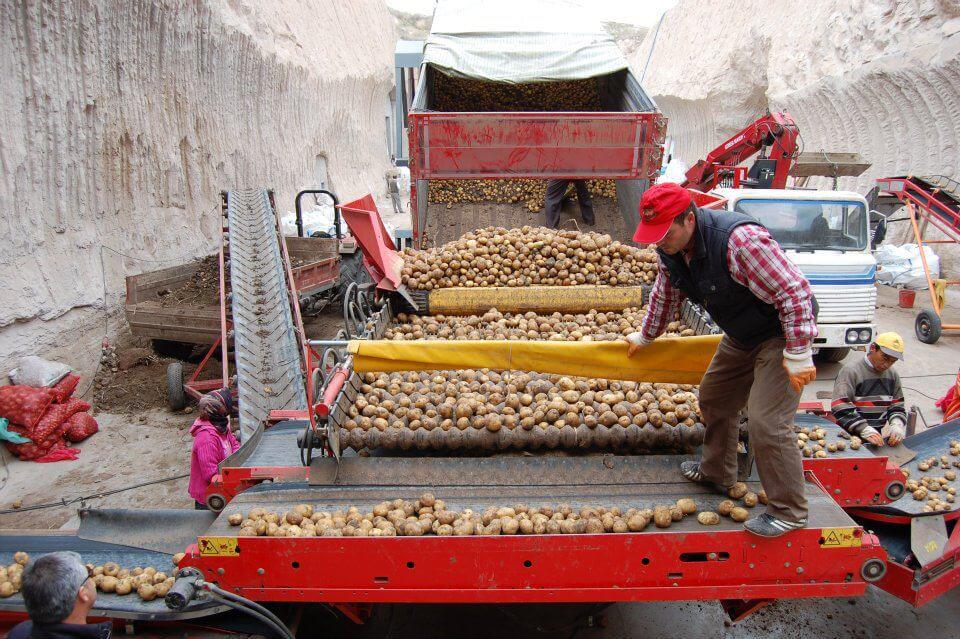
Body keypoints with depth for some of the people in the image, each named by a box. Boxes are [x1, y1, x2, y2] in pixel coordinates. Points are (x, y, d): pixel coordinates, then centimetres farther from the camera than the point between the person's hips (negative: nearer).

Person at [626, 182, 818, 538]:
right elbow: (665, 297, 14)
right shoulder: (671, 249, -7)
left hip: (781, 332, -9)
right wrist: (644, 337, 25)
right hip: (741, 335, 9)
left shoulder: (740, 240, -35)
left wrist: (798, 355, -27)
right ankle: (716, 474, 39)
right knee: (714, 399, 18)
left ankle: (789, 511, 6)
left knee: (766, 422, -12)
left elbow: (794, 292, -30)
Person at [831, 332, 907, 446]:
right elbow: (840, 409, -17)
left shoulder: (893, 375, 15)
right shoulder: (851, 371, -8)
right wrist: (865, 430, -25)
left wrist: (897, 425, -5)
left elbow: (897, 407, 17)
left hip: (877, 437, 6)